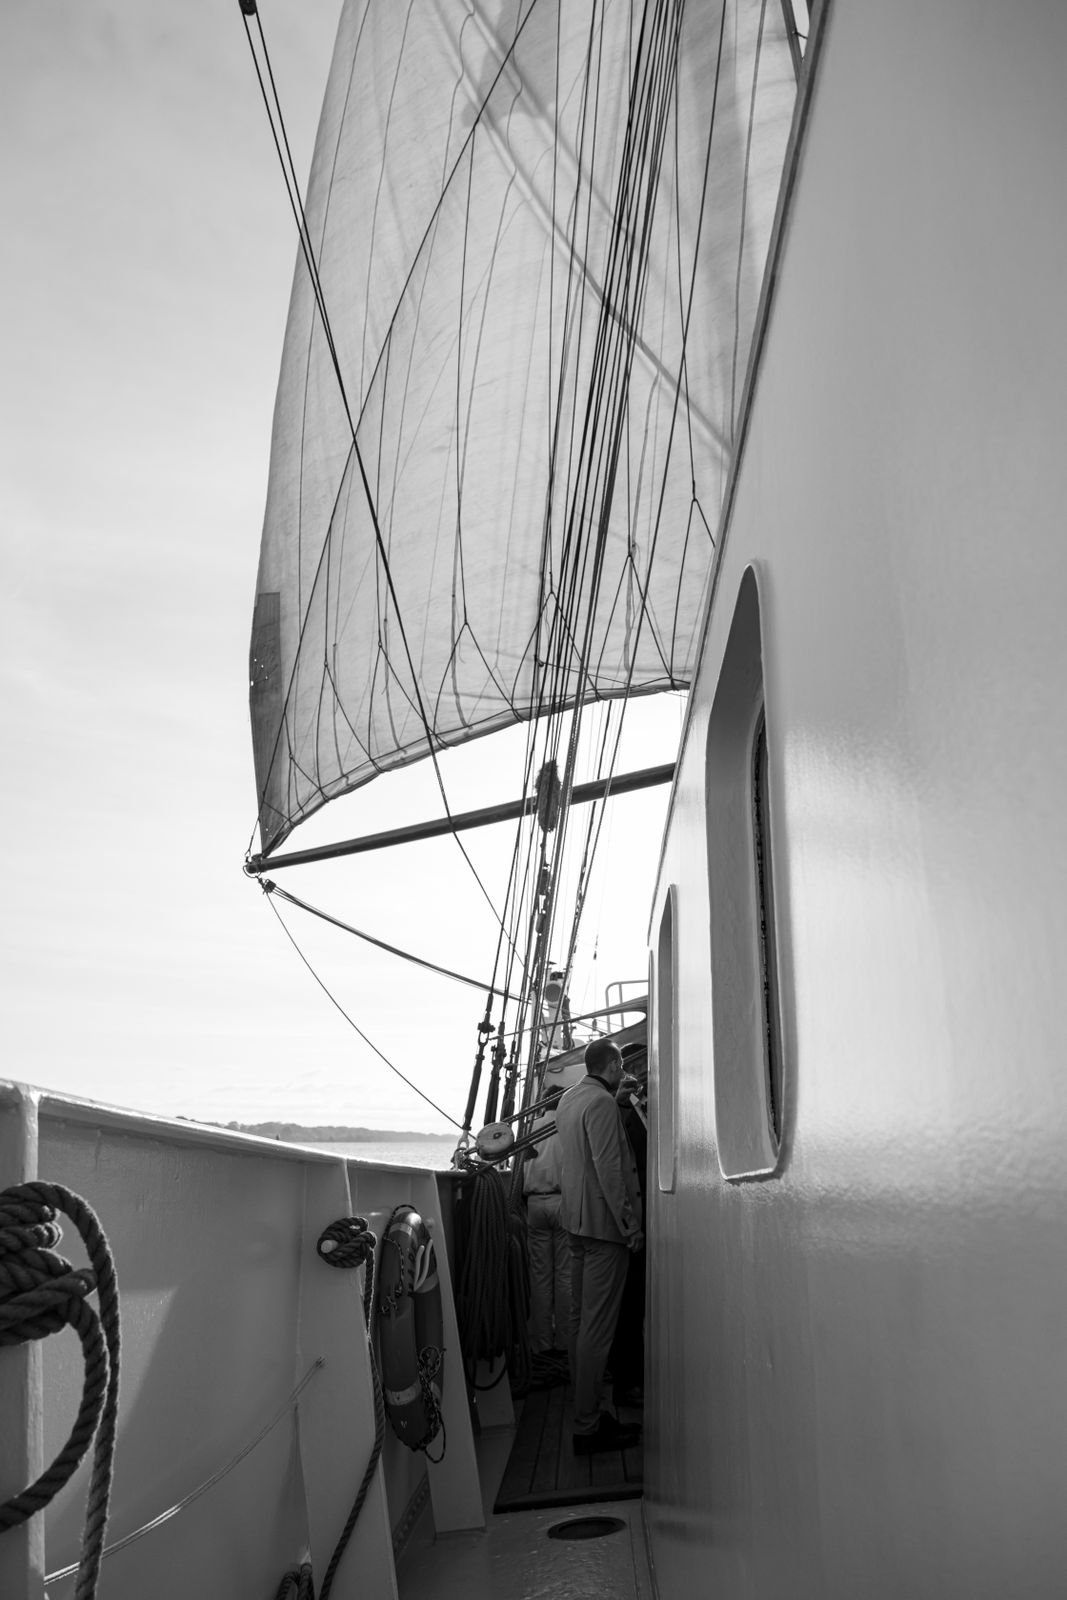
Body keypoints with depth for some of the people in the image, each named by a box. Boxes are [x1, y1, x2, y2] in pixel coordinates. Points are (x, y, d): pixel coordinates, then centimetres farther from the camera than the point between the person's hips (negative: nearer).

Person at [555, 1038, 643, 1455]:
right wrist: (630, 1224, -15)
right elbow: (609, 1169, -20)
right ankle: (588, 1428, 1)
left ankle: (586, 1414, 23)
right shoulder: (602, 1103, -16)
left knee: (580, 1320, 14)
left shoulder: (569, 1099, 12)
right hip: (603, 1222, -10)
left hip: (576, 1221, 10)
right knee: (597, 1327, -4)